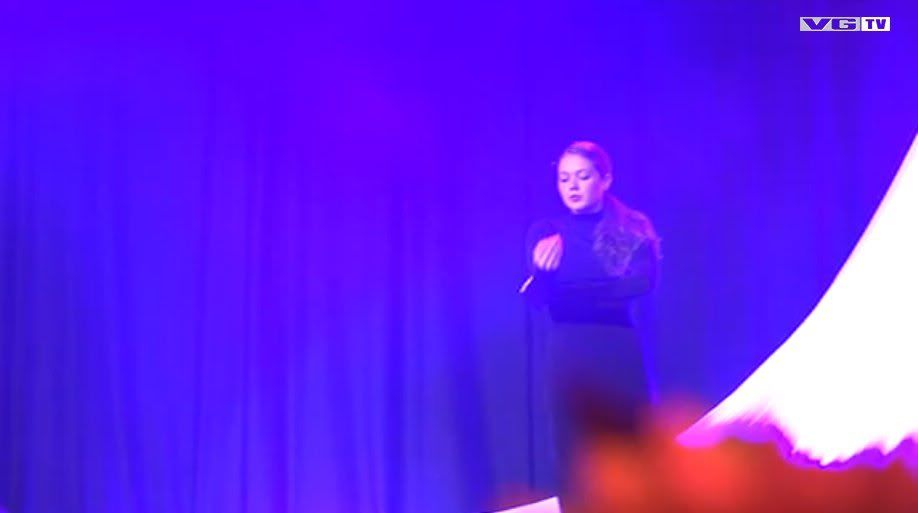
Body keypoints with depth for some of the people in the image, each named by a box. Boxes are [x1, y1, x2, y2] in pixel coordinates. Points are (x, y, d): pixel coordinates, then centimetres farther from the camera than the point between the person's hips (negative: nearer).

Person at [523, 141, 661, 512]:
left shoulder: (634, 230, 6)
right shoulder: (545, 232, 7)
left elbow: (644, 282, -11)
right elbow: (538, 297, -5)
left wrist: (569, 294, -13)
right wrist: (543, 272, -29)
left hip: (620, 351, 0)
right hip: (568, 354, 0)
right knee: (575, 455, -3)